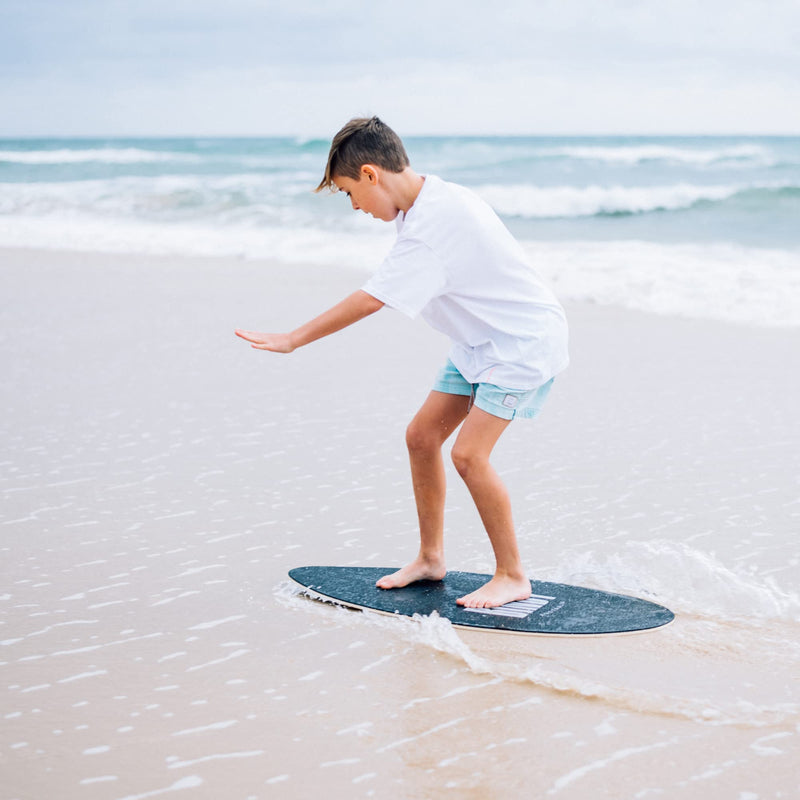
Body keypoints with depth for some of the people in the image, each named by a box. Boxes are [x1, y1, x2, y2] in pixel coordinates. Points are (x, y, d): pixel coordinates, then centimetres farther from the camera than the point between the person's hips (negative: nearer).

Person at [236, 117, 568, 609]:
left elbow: (371, 300, -29)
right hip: (480, 340, 10)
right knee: (422, 435, 6)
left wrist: (293, 340, -25)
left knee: (469, 453, -17)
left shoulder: (433, 224, -28)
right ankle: (431, 558, 20)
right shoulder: (437, 199, 2)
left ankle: (513, 577, -2)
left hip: (525, 341, -10)